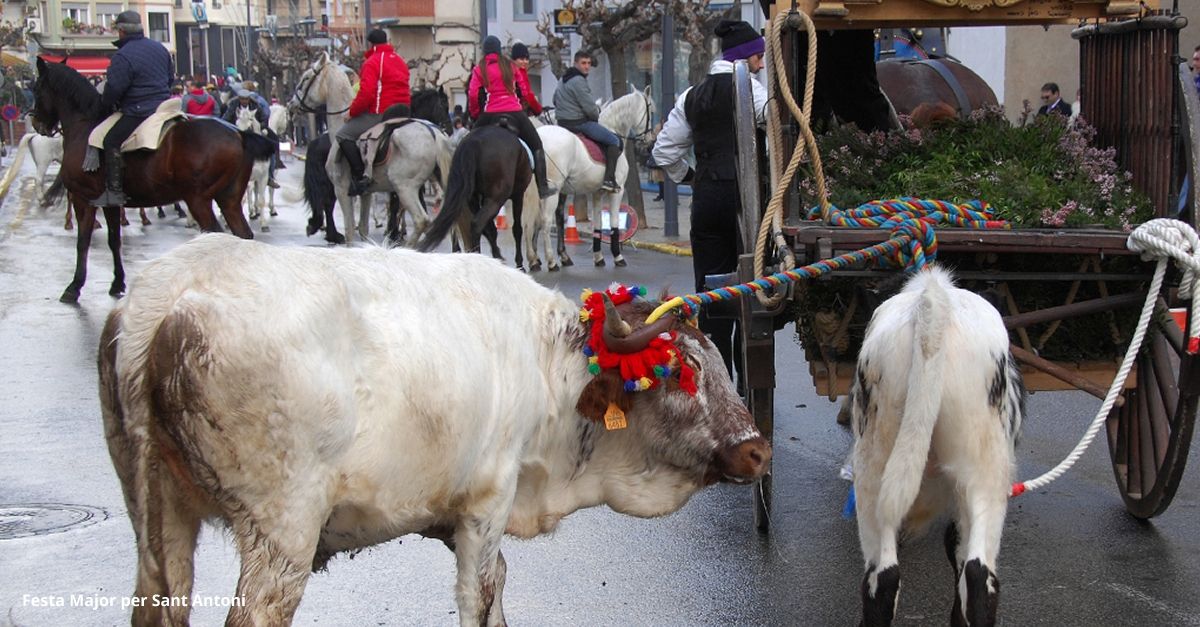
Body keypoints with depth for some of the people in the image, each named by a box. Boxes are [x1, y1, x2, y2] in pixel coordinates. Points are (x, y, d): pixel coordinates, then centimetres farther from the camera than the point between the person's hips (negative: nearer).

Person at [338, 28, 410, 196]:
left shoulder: (372, 62, -10)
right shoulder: (400, 61, 17)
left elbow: (366, 93, -19)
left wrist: (352, 111, -7)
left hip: (380, 113, -9)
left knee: (344, 135, -3)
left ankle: (361, 175, -14)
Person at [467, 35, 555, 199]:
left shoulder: (479, 69, 2)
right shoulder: (510, 65, 6)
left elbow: (473, 94, -6)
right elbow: (524, 90, 9)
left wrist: (475, 114, 9)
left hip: (490, 114, -1)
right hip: (515, 112, 1)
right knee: (536, 145, 13)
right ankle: (542, 187, 7)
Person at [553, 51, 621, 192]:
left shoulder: (563, 80, 15)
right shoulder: (578, 81, -17)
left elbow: (555, 100, 28)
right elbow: (589, 107, -20)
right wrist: (596, 115, 3)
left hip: (563, 122, 10)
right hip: (579, 122, -10)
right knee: (614, 141, -7)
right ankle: (609, 179, -17)